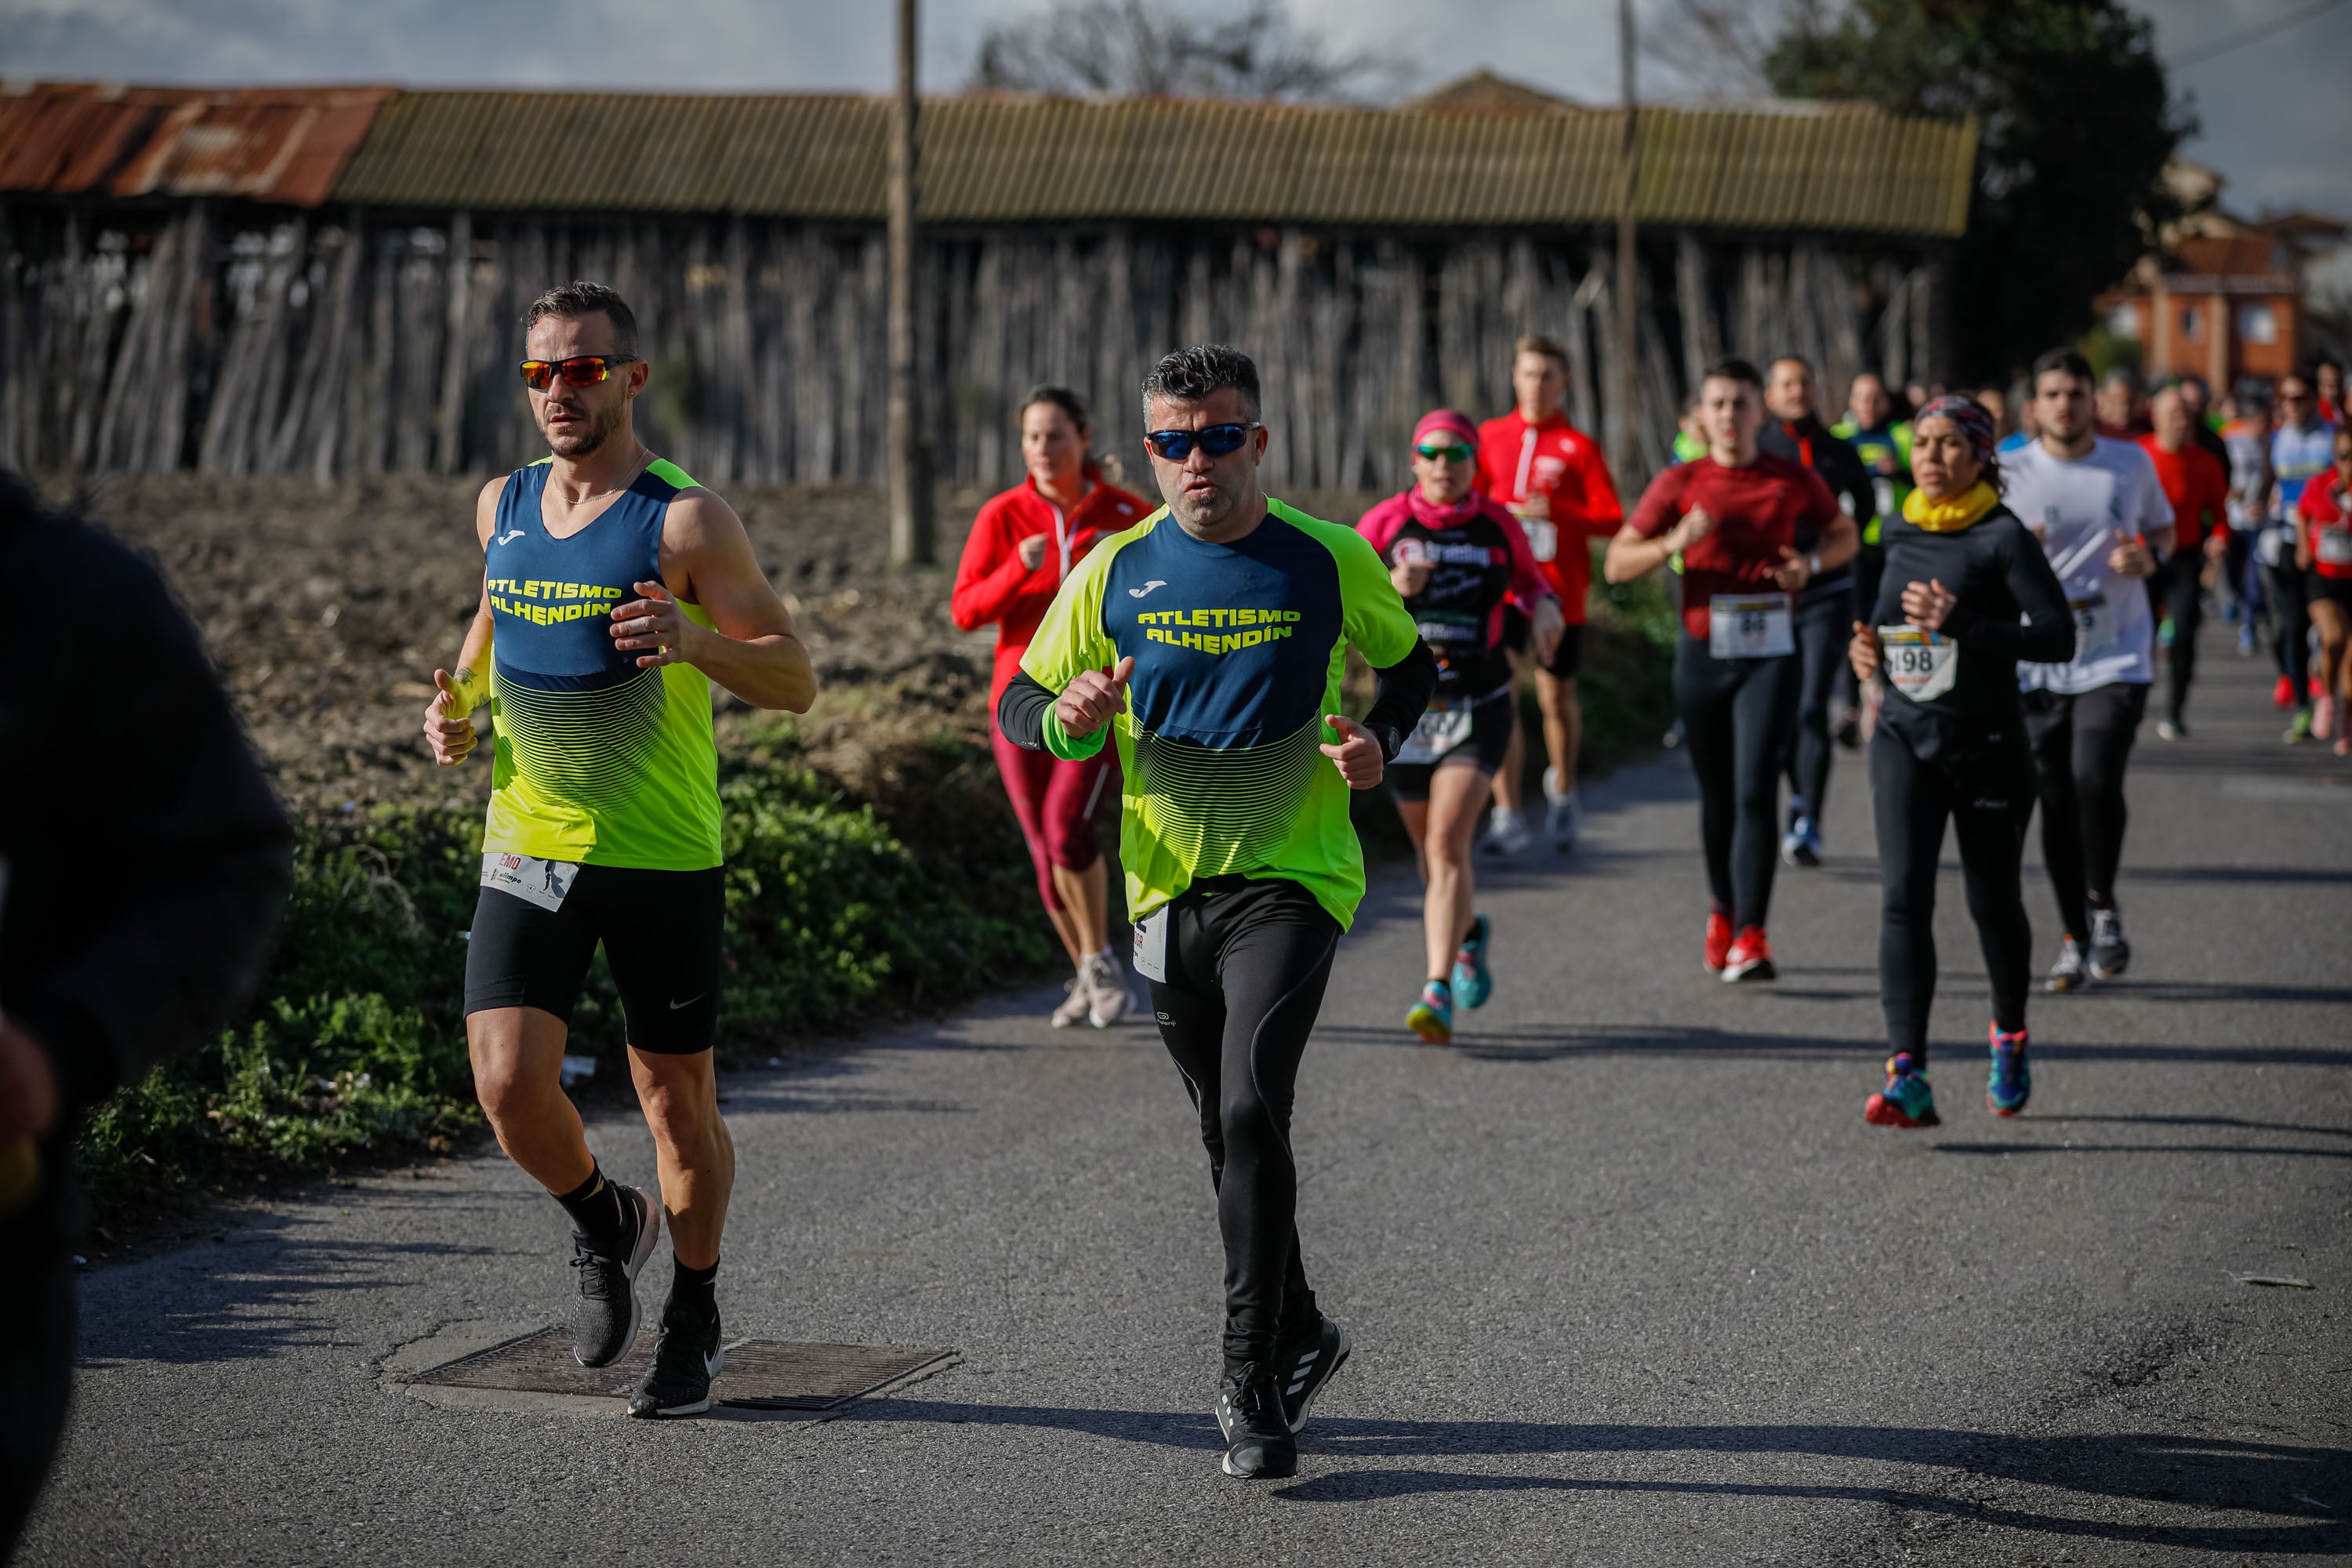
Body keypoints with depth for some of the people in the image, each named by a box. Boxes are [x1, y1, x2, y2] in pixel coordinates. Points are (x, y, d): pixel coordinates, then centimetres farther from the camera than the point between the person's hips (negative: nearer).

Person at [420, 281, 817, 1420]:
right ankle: (605, 1226, 20)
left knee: (677, 1103, 7)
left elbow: (796, 680, -9)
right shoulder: (502, 506, 6)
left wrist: (698, 643, -28)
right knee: (509, 1087, -12)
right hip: (527, 849, 4)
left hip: (663, 857, -3)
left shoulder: (686, 521, -10)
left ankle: (695, 1318, 30)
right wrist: (458, 703, 7)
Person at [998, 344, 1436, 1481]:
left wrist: (1379, 737, -8)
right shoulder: (1116, 570, 0)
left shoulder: (1330, 560, -4)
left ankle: (1251, 1381, -12)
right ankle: (1299, 1332, 36)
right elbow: (1019, 706, 5)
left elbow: (1410, 665, 13)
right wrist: (1069, 718, -18)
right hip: (1167, 887, 4)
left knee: (1251, 1108, -20)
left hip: (1291, 879, -4)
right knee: (1229, 1132, 15)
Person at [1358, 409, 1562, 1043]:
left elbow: (1530, 581, 19)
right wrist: (1390, 589, -20)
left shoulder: (1498, 525, 1)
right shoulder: (1386, 522, -1)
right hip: (1406, 706, 2)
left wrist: (1544, 608, -4)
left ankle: (1439, 992, -19)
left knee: (1448, 843, -17)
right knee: (1429, 847, 15)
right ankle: (1467, 932, 47)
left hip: (1479, 709, -2)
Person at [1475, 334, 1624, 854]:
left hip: (1559, 591, -1)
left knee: (1556, 696, 9)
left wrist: (1556, 513, -18)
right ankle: (1505, 816, -10)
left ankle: (1562, 790, 36)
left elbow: (1612, 519, -4)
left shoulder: (1579, 446, 0)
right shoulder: (1490, 436, 8)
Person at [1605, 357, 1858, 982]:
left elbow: (1845, 534, 19)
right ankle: (1723, 913, 32)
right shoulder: (1680, 483, 2)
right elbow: (1617, 562, 0)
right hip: (1703, 654, 2)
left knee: (1755, 791, -13)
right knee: (1716, 795, 11)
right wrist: (1674, 542, -19)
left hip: (1770, 653, -1)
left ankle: (1751, 937, -17)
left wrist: (1810, 563, -3)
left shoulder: (1792, 480, 2)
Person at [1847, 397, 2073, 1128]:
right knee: (1903, 898, -13)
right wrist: (1870, 647, 4)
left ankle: (2009, 1039, 40)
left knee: (1993, 903, 12)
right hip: (1906, 739, 4)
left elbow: (2058, 637, -18)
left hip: (1989, 745, -3)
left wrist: (1961, 625, -28)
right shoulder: (1901, 531, 8)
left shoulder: (2003, 537, -10)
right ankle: (1908, 1077, -20)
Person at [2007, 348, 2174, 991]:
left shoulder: (2132, 464, 4)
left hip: (2117, 658, -1)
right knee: (2056, 801, 4)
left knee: (2095, 779, -20)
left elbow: (2164, 528, 19)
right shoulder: (2011, 474, 0)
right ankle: (2075, 937, 19)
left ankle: (2104, 905, 5)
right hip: (2038, 664, 1)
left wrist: (2149, 556, -5)